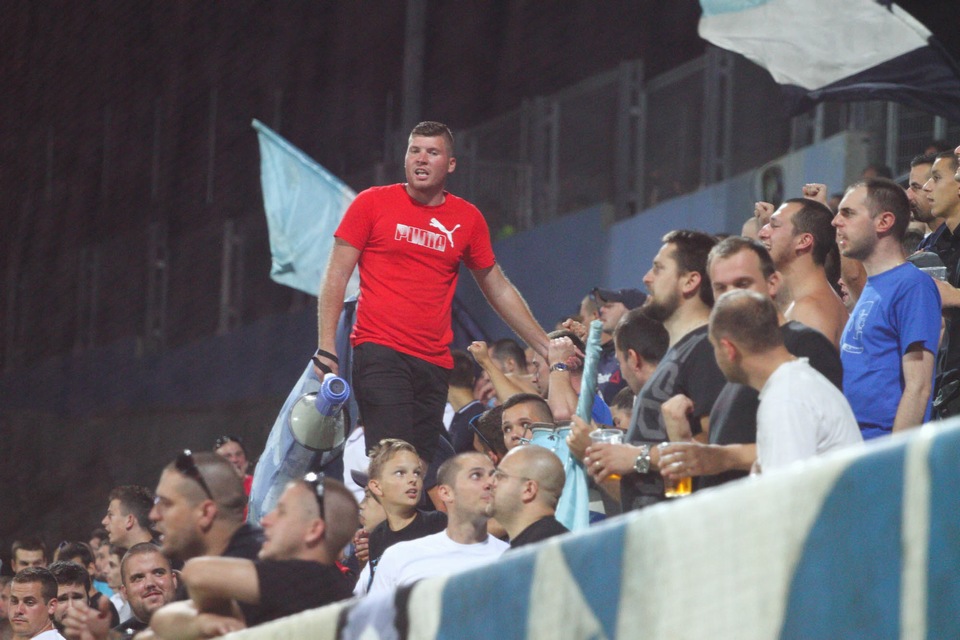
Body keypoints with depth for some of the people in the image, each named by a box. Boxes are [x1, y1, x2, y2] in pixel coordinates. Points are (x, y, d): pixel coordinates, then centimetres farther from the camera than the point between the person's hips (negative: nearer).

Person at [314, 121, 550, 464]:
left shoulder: (467, 219, 12)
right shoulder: (373, 203, 3)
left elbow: (499, 289, 22)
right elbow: (336, 276, 3)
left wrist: (547, 348, 20)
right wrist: (326, 345, -7)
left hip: (434, 365, 4)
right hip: (380, 355, -4)